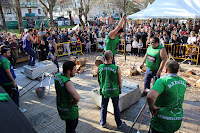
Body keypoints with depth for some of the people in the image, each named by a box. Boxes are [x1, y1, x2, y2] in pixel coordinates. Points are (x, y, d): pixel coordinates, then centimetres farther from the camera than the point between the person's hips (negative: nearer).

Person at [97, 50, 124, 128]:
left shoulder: (99, 67, -12)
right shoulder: (117, 68, -19)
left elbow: (98, 80, 2)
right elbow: (120, 81, -8)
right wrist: (120, 89, 10)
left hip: (104, 91, 2)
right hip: (114, 91, -1)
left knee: (103, 107, 20)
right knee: (116, 107, 18)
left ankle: (103, 123, 37)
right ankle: (119, 123, 36)